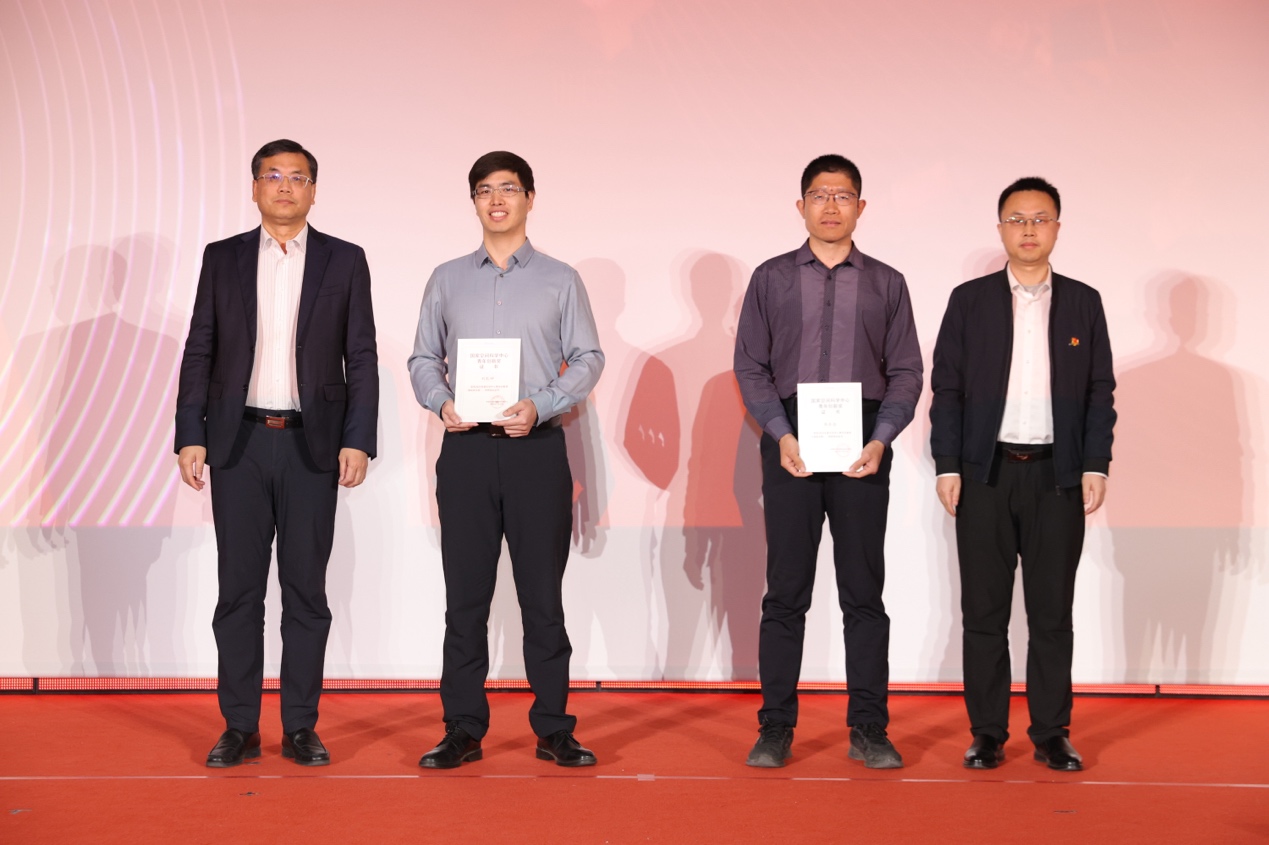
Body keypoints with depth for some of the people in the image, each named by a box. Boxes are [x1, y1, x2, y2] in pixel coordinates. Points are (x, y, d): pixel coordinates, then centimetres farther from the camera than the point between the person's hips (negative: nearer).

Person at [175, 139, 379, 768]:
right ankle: (239, 727, 12)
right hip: (238, 441, 1)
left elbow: (361, 358, 3)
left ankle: (301, 728, 11)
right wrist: (190, 436, -1)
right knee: (239, 589, 4)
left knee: (306, 589, 3)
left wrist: (358, 442, -6)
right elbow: (199, 353, 7)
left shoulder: (345, 261, 6)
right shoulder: (222, 258, 9)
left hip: (313, 444, -1)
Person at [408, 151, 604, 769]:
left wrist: (539, 406, -13)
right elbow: (423, 359, 13)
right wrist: (441, 403, -8)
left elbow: (587, 358, 2)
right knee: (465, 595, 3)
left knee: (542, 594, 1)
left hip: (537, 447, -1)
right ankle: (463, 730, 10)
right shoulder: (447, 279, 14)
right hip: (466, 448, 2)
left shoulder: (560, 279, 8)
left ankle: (553, 730, 9)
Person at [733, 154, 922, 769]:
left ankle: (868, 729, 9)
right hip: (790, 441, 0)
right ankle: (775, 729, 8)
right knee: (785, 591, 1)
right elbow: (750, 365, 5)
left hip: (863, 446, 1)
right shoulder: (771, 279, 10)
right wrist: (781, 434, -10)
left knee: (863, 591, 3)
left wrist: (881, 439, -9)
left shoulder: (886, 284, 11)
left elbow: (906, 371, 6)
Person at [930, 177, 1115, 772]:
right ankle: (987, 733, 11)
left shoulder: (1083, 302, 9)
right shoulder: (970, 300, 6)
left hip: (1057, 474, 1)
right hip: (985, 474, 0)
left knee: (1052, 612, 4)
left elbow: (1100, 391, 7)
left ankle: (1051, 733, 13)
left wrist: (1096, 466, -2)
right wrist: (947, 467, -5)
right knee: (984, 611, 3)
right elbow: (946, 388, 3)